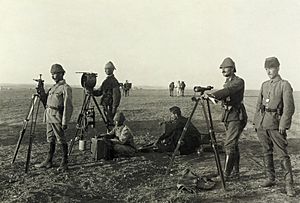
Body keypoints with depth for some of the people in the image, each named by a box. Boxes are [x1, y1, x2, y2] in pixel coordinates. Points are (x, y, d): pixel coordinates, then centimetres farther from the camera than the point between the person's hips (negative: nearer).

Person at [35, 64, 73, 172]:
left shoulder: (65, 88, -11)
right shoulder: (53, 87, 17)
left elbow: (68, 106, -16)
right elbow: (45, 101, 18)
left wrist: (65, 122, -20)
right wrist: (41, 91, 3)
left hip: (57, 118, -9)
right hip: (49, 116, 9)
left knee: (61, 140, -1)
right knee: (50, 140, 15)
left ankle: (64, 163, 8)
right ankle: (48, 161, 24)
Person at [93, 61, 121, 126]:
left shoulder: (114, 81, -11)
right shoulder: (106, 81, 16)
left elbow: (116, 95, -17)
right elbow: (99, 92, 19)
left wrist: (114, 107, -21)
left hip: (110, 105, -8)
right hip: (105, 105, 8)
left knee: (110, 122, -7)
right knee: (108, 122, 12)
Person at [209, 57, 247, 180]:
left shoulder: (239, 82, -11)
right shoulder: (227, 83, 17)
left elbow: (228, 91, -29)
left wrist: (212, 95, -40)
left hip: (236, 117, -8)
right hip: (227, 116, 8)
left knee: (229, 145, -12)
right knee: (233, 145, 12)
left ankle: (226, 174, -8)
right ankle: (235, 173, 20)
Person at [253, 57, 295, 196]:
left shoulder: (285, 85, -4)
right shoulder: (264, 85, 14)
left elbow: (289, 107, -10)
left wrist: (283, 125, -15)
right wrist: (256, 121, 13)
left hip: (275, 123, -6)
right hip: (262, 123, 6)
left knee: (283, 154, -4)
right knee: (266, 152, 12)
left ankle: (289, 184, 1)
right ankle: (270, 178, 23)